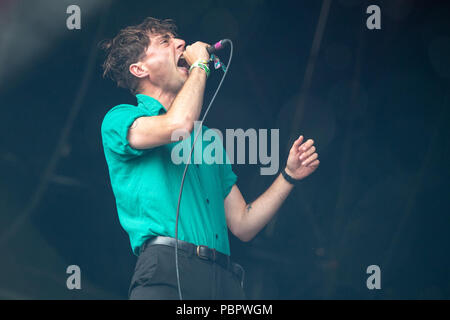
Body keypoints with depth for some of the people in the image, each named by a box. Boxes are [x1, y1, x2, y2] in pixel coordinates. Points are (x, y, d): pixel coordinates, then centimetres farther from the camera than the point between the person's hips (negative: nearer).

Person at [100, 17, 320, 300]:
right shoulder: (120, 118, 9)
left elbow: (242, 225, 23)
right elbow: (178, 125, -14)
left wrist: (289, 176, 11)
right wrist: (200, 64, 2)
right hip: (167, 269, -6)